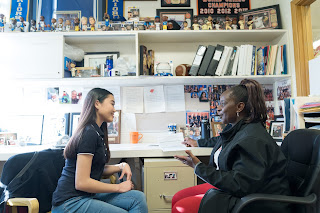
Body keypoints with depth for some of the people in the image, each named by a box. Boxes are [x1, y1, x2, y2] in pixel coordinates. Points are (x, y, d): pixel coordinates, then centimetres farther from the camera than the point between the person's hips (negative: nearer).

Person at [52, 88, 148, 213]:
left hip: (88, 195, 9)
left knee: (138, 198, -6)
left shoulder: (98, 132, 11)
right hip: (70, 202, -9)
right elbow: (82, 182, -22)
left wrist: (121, 166, 0)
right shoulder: (90, 133, -19)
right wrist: (119, 187, -13)